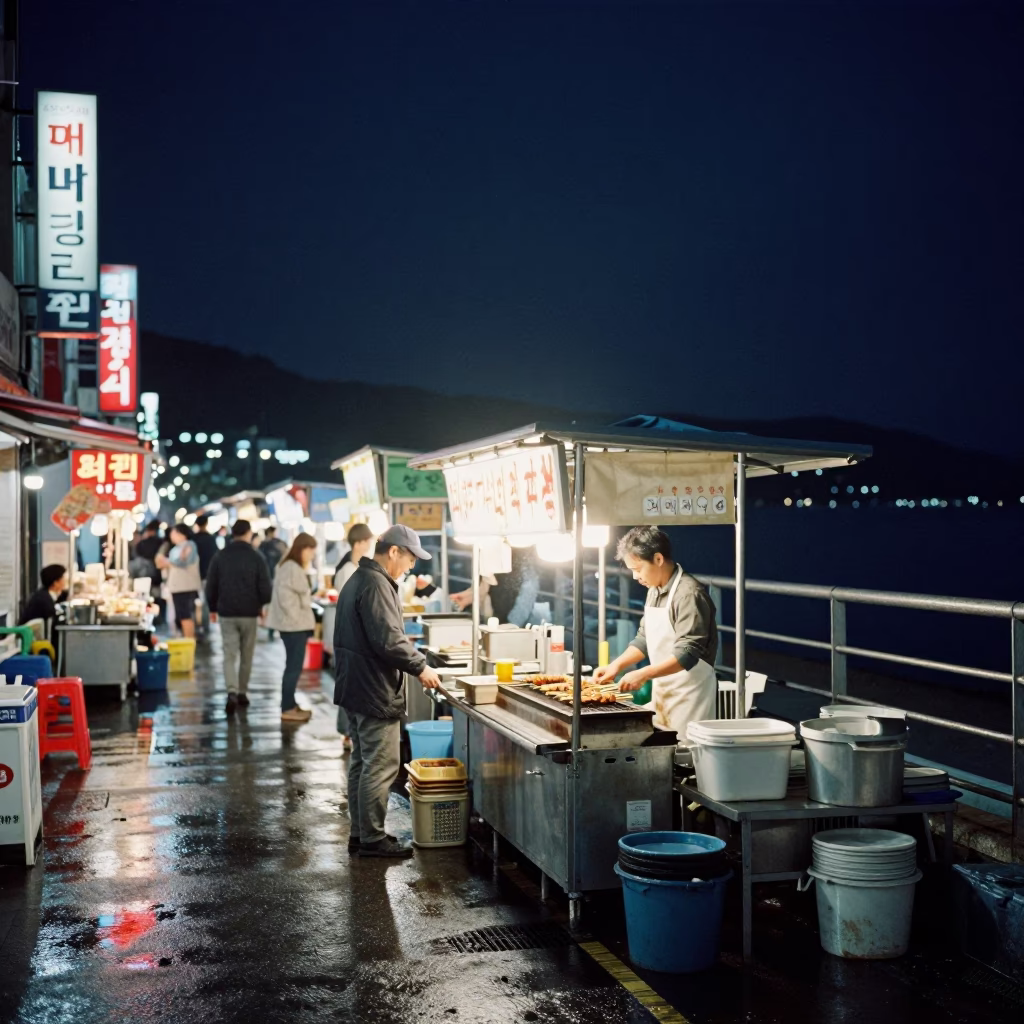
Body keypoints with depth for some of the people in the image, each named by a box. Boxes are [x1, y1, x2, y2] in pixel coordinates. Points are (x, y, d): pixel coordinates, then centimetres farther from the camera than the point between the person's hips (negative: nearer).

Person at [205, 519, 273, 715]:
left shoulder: (220, 557, 0)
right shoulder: (256, 557, -6)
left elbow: (210, 586, 3)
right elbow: (265, 587, -6)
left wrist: (213, 608, 17)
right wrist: (262, 606, 13)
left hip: (226, 613, 1)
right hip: (250, 614, -1)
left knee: (229, 655, -1)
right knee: (246, 656, 13)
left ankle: (232, 692, -18)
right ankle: (242, 693, 19)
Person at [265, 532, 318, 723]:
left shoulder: (296, 568, 18)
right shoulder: (291, 568, -16)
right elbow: (285, 595, -23)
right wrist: (296, 617, -20)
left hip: (296, 624, 11)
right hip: (293, 624, -11)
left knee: (294, 666, 14)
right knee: (294, 666, -7)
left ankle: (290, 705, 21)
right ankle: (287, 709, -3)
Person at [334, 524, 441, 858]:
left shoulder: (358, 580, 15)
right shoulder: (376, 585, -19)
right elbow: (389, 640, -25)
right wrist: (420, 667, -14)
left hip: (356, 689, 11)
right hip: (376, 692, -11)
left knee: (362, 763, 16)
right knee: (381, 767, -4)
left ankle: (360, 832, 24)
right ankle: (372, 838, 2)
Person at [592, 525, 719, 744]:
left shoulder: (689, 593, -18)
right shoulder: (655, 591, 11)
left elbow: (688, 652, -23)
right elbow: (644, 639, 18)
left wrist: (644, 674, -28)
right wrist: (617, 665, 5)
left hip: (689, 693, -8)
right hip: (663, 691, 9)